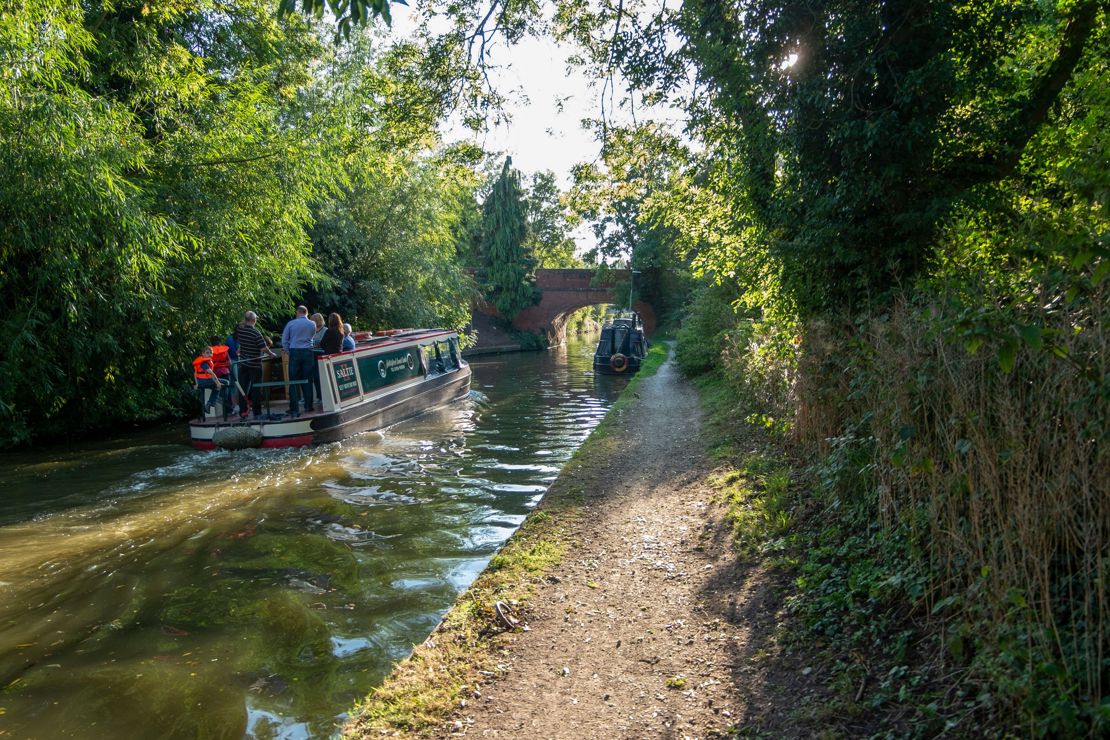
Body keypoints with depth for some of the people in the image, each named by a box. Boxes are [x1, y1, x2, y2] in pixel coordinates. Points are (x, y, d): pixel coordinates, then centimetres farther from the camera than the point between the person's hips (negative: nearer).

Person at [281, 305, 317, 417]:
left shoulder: (291, 324, -1)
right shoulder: (312, 324, 4)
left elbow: (284, 340, 2)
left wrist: (288, 351, 14)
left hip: (294, 352, -1)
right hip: (308, 352, 1)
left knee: (293, 381, 0)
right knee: (307, 380, 8)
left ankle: (294, 409, -2)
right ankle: (308, 406, 11)